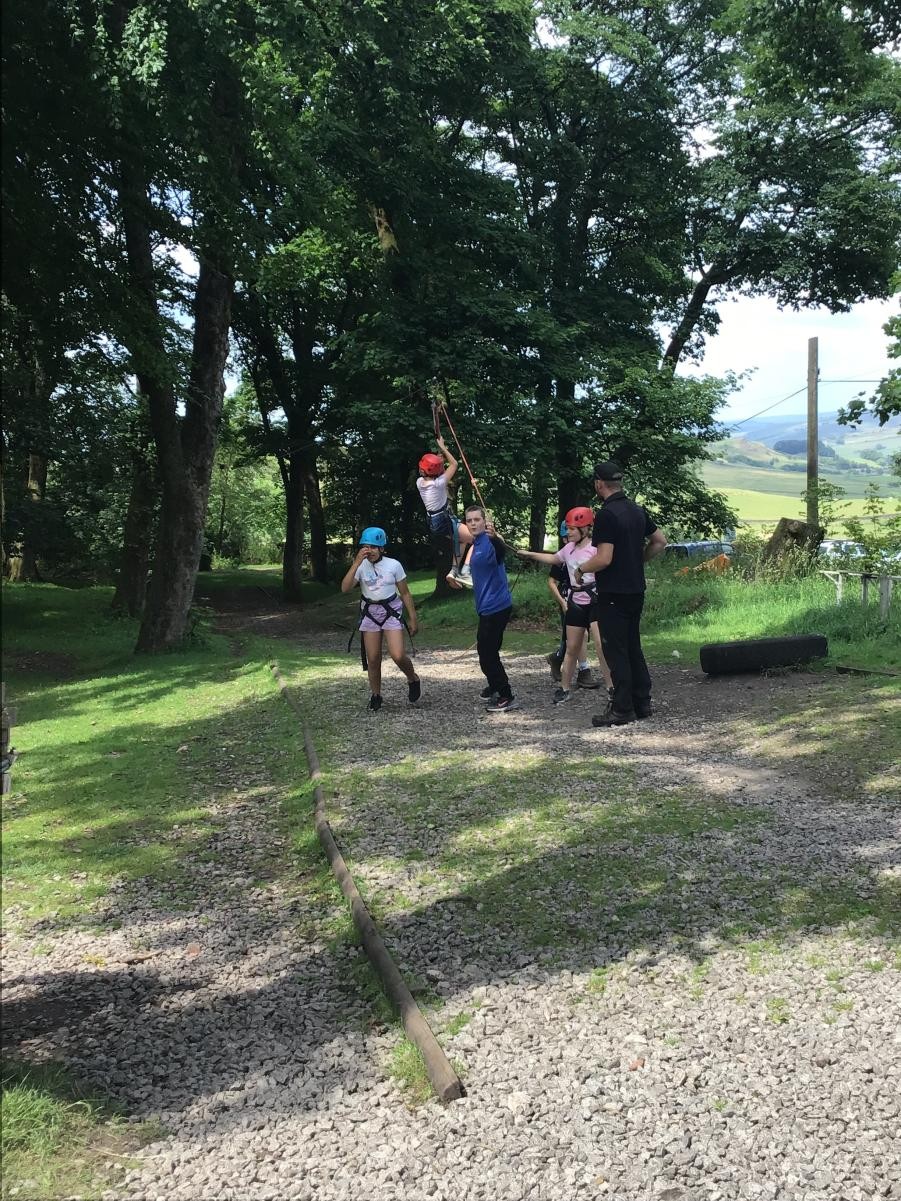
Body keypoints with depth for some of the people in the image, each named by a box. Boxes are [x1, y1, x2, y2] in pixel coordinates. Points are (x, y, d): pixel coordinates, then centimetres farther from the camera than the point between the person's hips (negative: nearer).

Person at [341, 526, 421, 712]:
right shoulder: (361, 566, -5)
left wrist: (413, 618, 0)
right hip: (370, 613, 2)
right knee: (373, 660, 3)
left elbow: (405, 593, 0)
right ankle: (375, 695, 22)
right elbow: (345, 588, -20)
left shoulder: (393, 565, -7)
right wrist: (357, 562, -25)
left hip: (391, 612, -2)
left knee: (398, 655, -17)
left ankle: (413, 679, 13)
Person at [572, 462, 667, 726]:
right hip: (636, 589, 8)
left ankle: (622, 709, 2)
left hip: (613, 593, -8)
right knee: (633, 647, 16)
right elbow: (659, 541, 17)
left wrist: (580, 569, -7)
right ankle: (642, 702, 20)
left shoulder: (607, 514, -18)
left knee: (616, 651, -2)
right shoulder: (637, 510, 9)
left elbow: (604, 558, -23)